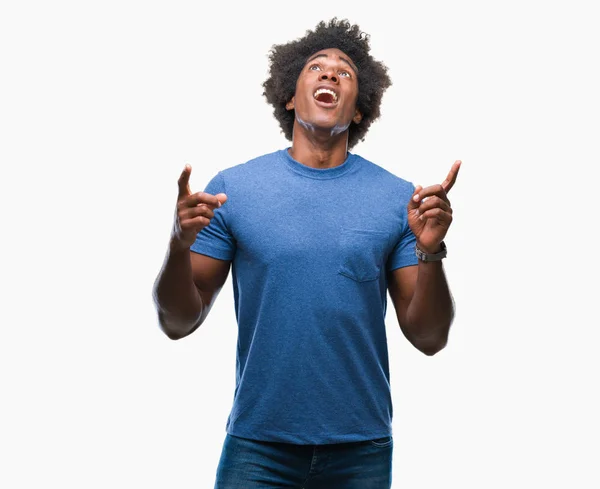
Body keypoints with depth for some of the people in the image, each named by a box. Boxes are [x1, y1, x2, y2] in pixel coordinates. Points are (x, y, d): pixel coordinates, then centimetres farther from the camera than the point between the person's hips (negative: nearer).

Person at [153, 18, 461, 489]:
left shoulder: (398, 199, -1)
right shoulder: (234, 187, -2)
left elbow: (429, 338, -1)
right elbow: (178, 323, 0)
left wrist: (430, 251, -17)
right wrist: (180, 246, -18)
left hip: (361, 449, 1)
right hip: (257, 446, -1)